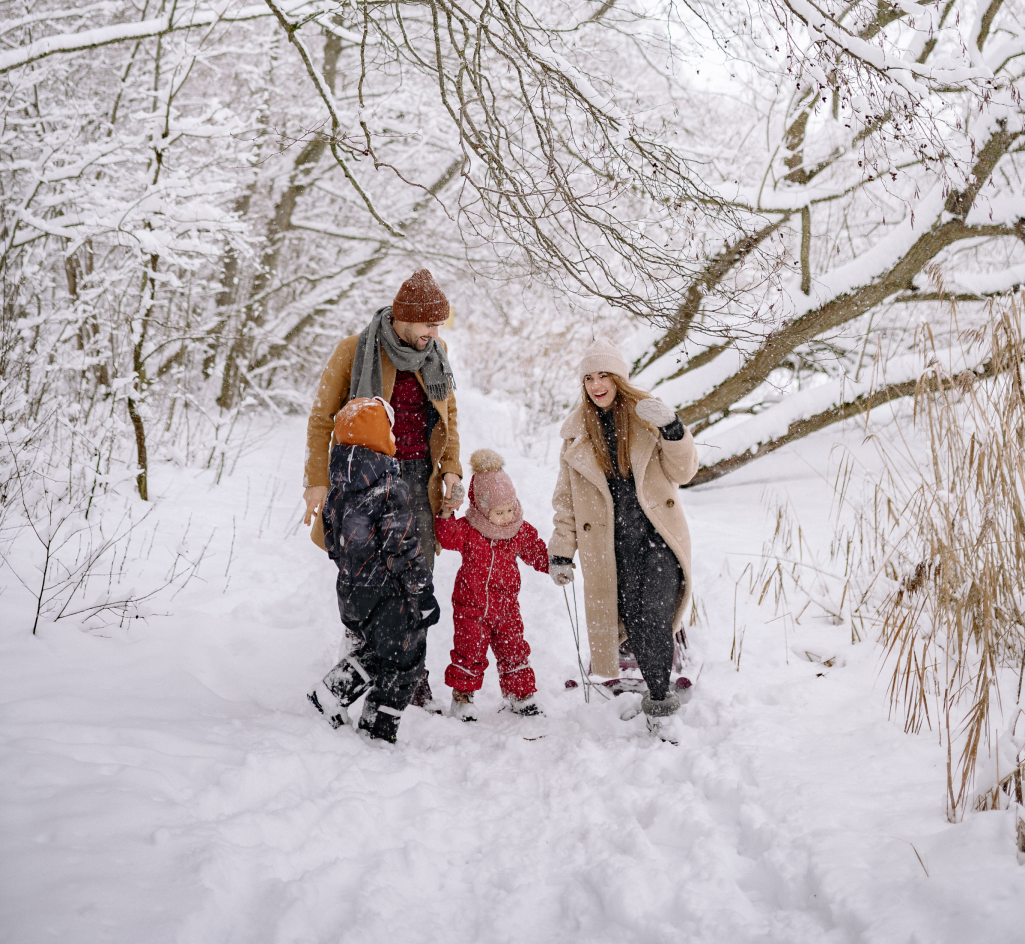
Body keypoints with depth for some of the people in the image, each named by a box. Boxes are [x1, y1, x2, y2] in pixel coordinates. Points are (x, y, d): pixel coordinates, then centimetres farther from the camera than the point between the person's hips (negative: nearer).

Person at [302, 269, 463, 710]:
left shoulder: (435, 354, 7)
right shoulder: (355, 350, -6)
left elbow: (448, 415, 19)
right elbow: (322, 419, -1)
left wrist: (451, 470, 7)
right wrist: (318, 481, -6)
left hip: (419, 477, 3)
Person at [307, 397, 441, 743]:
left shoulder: (339, 486, 3)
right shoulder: (388, 488, -21)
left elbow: (332, 538, 13)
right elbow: (402, 549, -21)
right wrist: (424, 594, -14)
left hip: (351, 589, 8)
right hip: (388, 593, -8)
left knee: (371, 651, 26)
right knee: (402, 662, 8)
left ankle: (329, 696, 17)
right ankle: (377, 732, 13)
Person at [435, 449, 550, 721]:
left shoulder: (521, 531, 0)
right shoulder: (469, 530, -11)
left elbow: (537, 552, 10)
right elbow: (448, 538, -24)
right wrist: (446, 516, -38)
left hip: (505, 606, 3)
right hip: (471, 605, -3)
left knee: (513, 650, 10)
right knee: (469, 652, 1)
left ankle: (521, 693, 25)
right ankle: (462, 694, 17)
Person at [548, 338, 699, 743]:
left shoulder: (647, 415, 4)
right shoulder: (577, 432, 9)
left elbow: (682, 471, -2)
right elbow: (567, 496, 13)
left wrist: (673, 430, -19)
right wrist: (561, 551, 10)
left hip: (658, 533, -2)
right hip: (610, 544, 2)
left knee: (654, 618, -14)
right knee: (633, 620, -2)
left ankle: (660, 706, -2)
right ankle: (659, 699, 15)